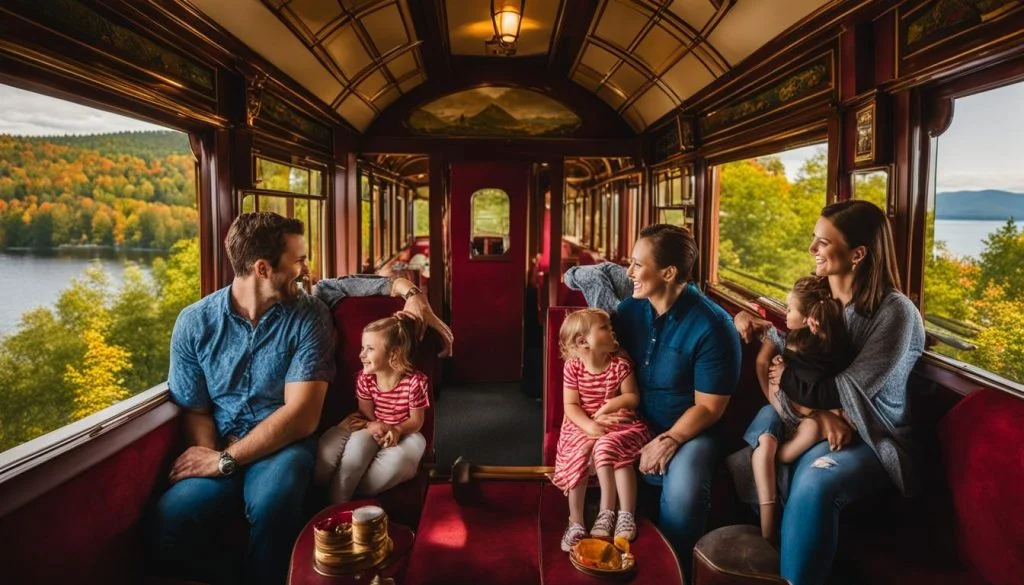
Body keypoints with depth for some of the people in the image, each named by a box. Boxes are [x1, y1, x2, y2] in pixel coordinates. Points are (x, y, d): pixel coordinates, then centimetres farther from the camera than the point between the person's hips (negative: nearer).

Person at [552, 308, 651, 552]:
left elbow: (633, 398, -1)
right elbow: (570, 406, -7)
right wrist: (589, 425, -23)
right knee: (580, 453, -28)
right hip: (582, 427, 0)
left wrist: (610, 405, -17)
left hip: (617, 424, 0)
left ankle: (626, 514, -19)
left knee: (608, 446, -31)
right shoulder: (572, 367, -5)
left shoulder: (620, 365, -3)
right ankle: (576, 522, -15)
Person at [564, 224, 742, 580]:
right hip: (635, 424, 5)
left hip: (688, 430, -5)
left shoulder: (712, 327, -18)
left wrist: (669, 441, -24)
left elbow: (708, 407, -15)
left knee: (682, 490, -32)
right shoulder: (631, 308, -2)